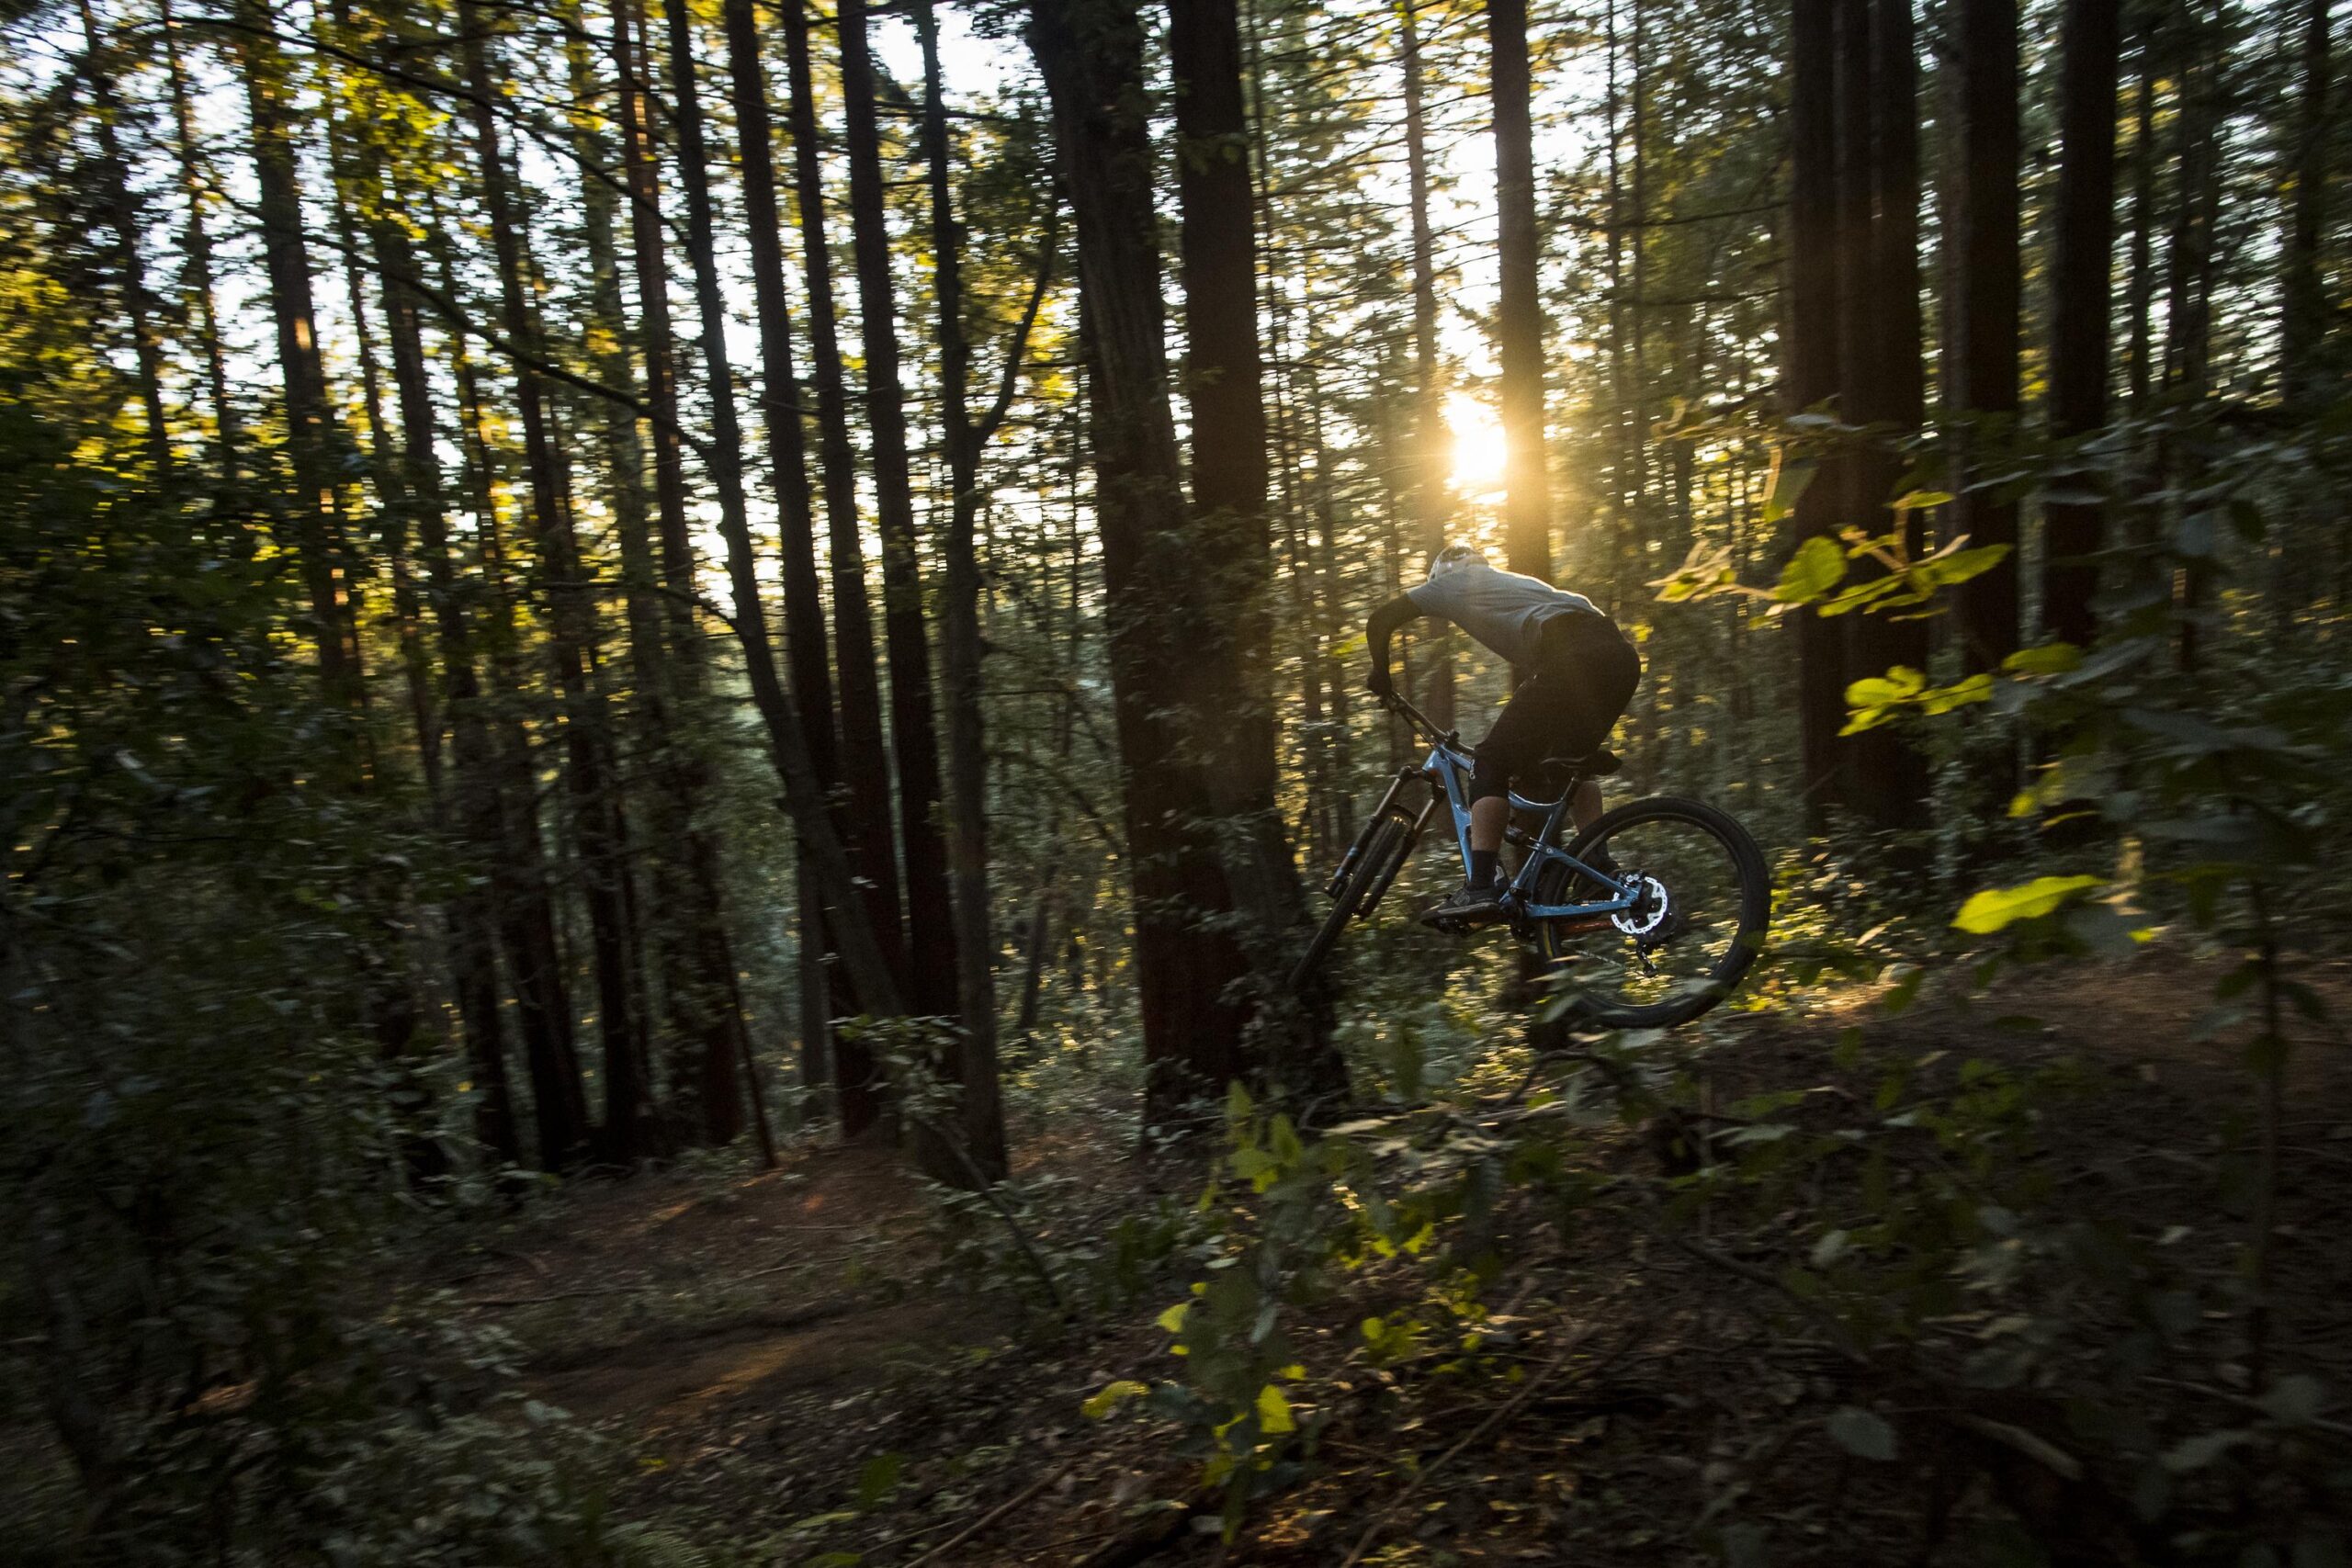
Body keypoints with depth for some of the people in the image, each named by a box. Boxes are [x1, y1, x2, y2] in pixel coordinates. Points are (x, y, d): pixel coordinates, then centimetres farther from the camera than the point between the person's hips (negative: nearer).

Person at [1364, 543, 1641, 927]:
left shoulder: (1449, 582, 22)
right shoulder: (1517, 581, 41)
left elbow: (1379, 622, 19)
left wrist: (1381, 678, 35)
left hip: (1573, 658, -7)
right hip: (1622, 655, 8)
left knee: (1491, 761, -2)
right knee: (1570, 763, 26)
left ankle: (1481, 889, -12)